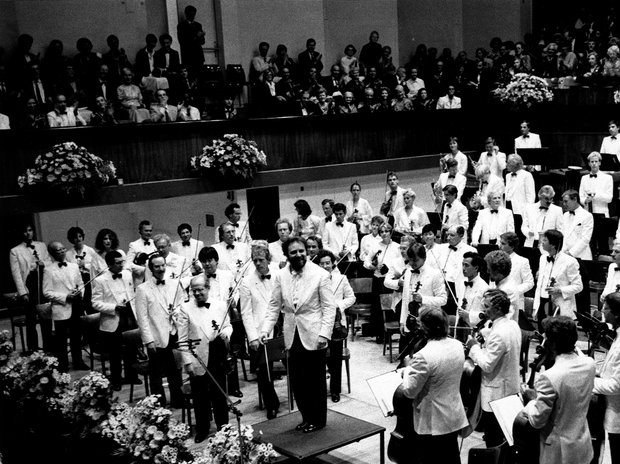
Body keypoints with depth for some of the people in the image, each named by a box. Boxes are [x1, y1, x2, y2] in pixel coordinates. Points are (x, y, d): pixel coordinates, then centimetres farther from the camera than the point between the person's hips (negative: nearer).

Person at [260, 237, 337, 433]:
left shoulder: (321, 275, -10)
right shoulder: (280, 276, 1)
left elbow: (329, 307, -9)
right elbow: (274, 306, 6)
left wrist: (324, 334, -17)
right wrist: (266, 329, -5)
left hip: (313, 336, -4)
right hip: (293, 337, 4)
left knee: (315, 380, 7)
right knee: (296, 381, 10)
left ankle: (318, 419, 25)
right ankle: (306, 417, 29)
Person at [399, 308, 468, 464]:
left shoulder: (424, 356, -27)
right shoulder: (458, 346, -3)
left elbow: (409, 391, -21)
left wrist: (406, 371, -3)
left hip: (432, 423, -7)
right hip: (455, 418, 7)